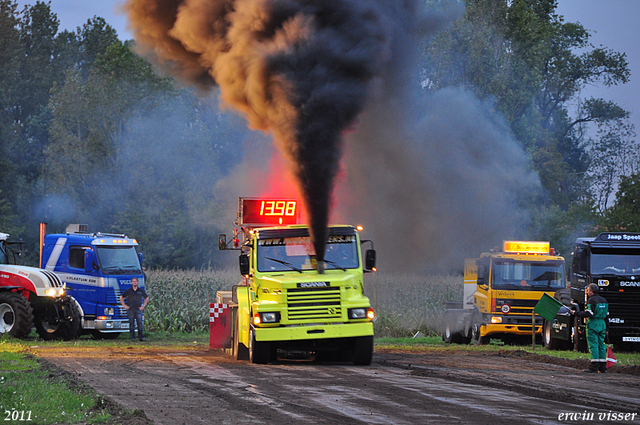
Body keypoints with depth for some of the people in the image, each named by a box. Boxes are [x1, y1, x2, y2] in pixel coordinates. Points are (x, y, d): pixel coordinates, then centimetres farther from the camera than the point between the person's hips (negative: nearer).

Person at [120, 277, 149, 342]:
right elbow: (121, 297, 15)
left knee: (140, 323, -7)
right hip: (130, 309, 0)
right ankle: (132, 337, 6)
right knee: (132, 324, 0)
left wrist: (143, 306, 9)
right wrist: (124, 305, 5)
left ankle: (141, 337, -4)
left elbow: (147, 298, 18)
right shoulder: (128, 291, 5)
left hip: (138, 310, 0)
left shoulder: (141, 291, 6)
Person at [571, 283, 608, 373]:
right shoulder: (603, 300, 16)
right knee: (601, 345, 10)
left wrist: (576, 313, -9)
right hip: (602, 324, 8)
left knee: (593, 345, -8)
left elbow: (588, 314, -18)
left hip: (593, 324, -8)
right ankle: (603, 367, 8)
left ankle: (594, 367, -12)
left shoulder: (591, 300, -10)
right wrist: (606, 329, 22)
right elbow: (606, 315, 18)